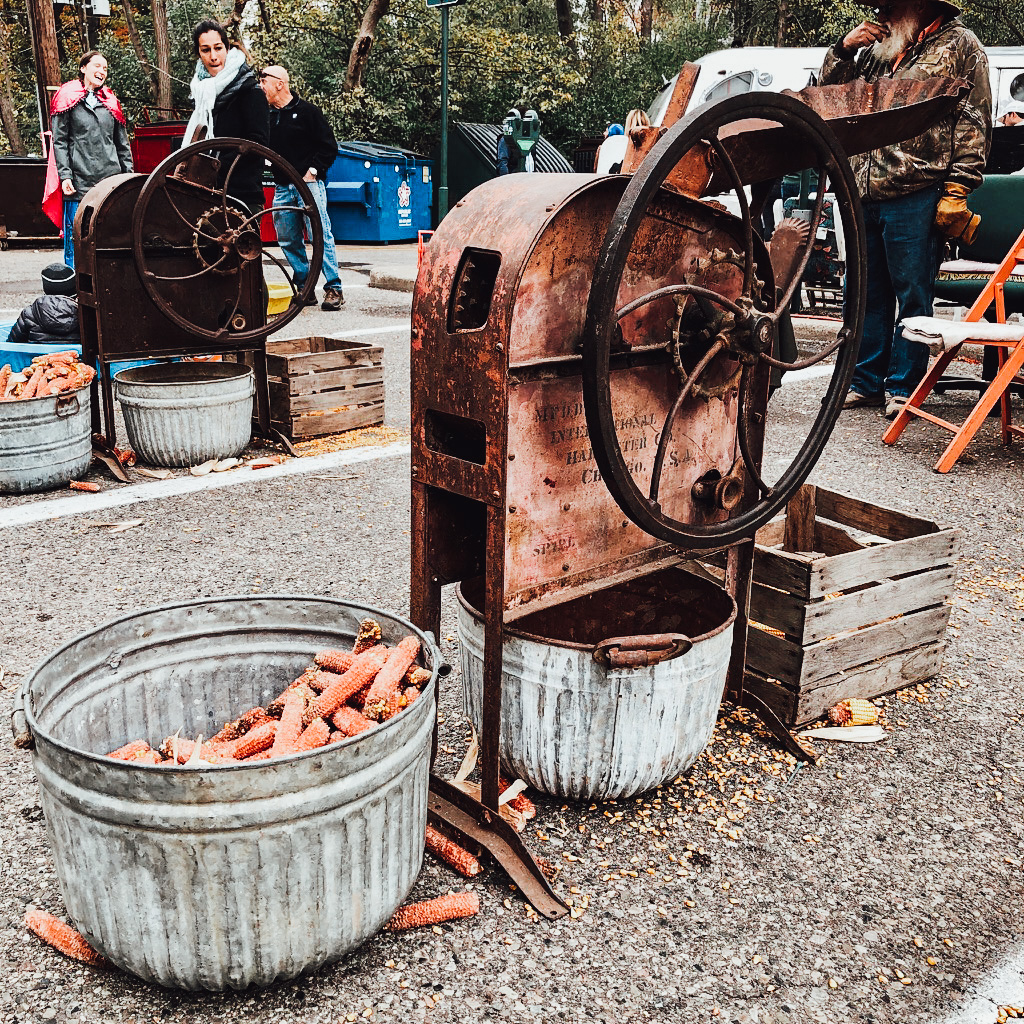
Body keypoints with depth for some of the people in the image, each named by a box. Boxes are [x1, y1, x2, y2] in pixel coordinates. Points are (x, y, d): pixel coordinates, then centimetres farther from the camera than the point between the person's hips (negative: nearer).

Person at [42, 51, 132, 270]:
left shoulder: (111, 102, 17)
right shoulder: (68, 98, 5)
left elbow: (122, 143, 18)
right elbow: (59, 141, -1)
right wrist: (65, 176, -11)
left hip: (111, 180, 4)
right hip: (79, 182, -4)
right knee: (75, 239, -3)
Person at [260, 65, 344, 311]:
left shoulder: (307, 111, -1)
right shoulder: (268, 116, 14)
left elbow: (329, 147, -2)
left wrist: (313, 170, -10)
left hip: (308, 183, -6)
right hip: (283, 188, 6)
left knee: (321, 234, -11)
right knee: (288, 241, 5)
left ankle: (334, 289, -11)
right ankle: (305, 289, 13)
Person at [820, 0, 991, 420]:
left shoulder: (958, 44, 5)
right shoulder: (874, 47, 21)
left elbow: (974, 120, -2)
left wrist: (958, 187, -11)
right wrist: (844, 49, 6)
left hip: (916, 196, -6)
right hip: (864, 194, 6)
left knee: (912, 294, -1)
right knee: (865, 292, 9)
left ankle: (902, 388, 6)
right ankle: (865, 381, 18)